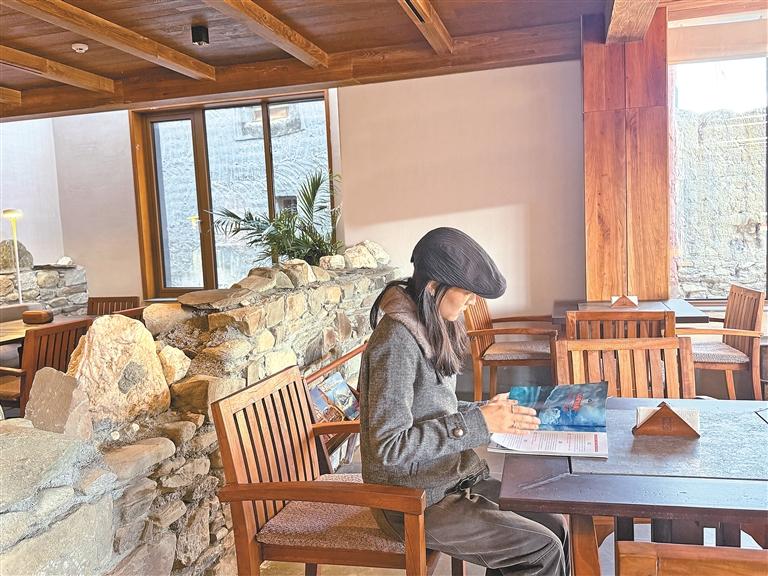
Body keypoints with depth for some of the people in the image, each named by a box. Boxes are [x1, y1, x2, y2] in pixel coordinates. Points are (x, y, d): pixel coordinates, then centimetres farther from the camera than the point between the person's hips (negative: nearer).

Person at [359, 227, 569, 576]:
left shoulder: (434, 329, 5)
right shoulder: (397, 338, -23)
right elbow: (389, 447, -25)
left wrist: (487, 410, -2)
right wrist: (478, 423, -24)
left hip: (448, 478, 8)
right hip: (413, 503, -8)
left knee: (555, 527, 1)